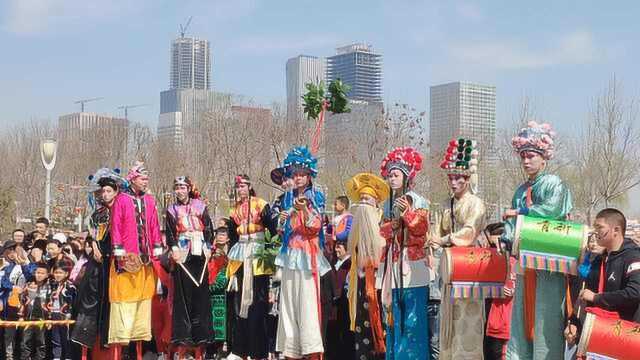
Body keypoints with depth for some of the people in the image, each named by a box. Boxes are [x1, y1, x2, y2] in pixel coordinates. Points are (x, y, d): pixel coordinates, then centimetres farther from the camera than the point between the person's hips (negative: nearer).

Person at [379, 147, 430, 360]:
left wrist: (407, 214, -21)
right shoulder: (389, 204, 15)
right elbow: (382, 231, 11)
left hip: (412, 261, -5)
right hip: (394, 262, 5)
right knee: (395, 312, 5)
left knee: (413, 313, -8)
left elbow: (422, 229, -9)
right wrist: (393, 225, -8)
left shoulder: (418, 201, -2)